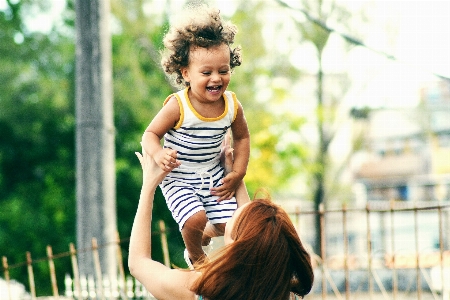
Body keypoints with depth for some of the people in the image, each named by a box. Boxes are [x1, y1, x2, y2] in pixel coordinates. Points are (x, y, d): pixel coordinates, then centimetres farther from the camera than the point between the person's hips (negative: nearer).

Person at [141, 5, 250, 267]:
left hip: (214, 176, 4)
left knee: (227, 224, -1)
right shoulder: (178, 106, -23)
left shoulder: (232, 106, -10)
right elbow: (151, 133, -15)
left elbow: (242, 137, 8)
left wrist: (238, 173, 1)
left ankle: (204, 236, 37)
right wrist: (158, 154, -36)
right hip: (179, 179, -4)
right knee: (195, 219, -23)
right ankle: (195, 256, 12)